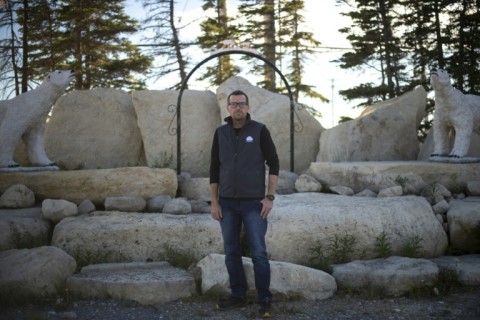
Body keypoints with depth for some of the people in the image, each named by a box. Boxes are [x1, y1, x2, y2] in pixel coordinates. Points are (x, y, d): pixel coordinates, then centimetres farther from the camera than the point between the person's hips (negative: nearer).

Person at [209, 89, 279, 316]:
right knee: (231, 252, 9)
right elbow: (214, 170, 7)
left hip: (253, 202, -3)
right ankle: (238, 295, 22)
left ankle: (264, 299, 8)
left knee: (258, 252, -4)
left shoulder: (260, 130, -5)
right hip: (227, 203, 4)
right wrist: (214, 202, 2)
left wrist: (269, 197, -11)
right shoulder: (220, 133, 5)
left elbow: (274, 164, -4)